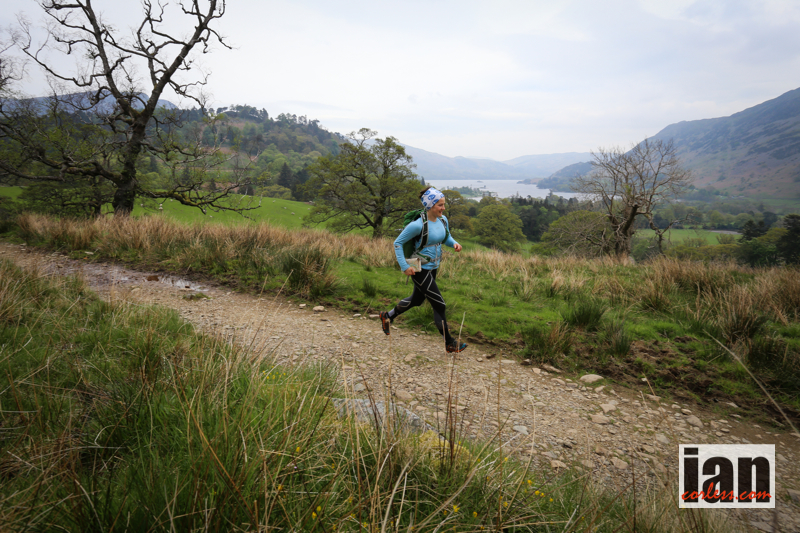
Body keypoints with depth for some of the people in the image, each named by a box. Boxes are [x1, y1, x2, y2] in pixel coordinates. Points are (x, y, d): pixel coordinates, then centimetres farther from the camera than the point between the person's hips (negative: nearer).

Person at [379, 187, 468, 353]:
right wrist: (404, 266, -18)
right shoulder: (418, 225, -23)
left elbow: (446, 238, 17)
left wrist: (454, 243, -6)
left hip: (433, 268, 9)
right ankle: (450, 344, 12)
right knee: (439, 305, -3)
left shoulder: (443, 220, -2)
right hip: (421, 270, -9)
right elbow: (398, 243, -14)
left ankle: (387, 316, 47)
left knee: (417, 299, 25)